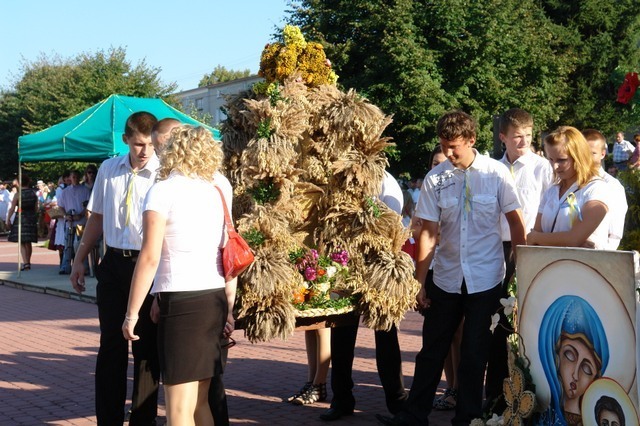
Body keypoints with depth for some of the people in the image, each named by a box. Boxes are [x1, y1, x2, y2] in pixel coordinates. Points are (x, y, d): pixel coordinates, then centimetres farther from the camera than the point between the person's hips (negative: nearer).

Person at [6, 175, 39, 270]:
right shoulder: (34, 193, 4)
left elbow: (12, 209, -10)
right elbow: (36, 208, 8)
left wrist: (8, 219, -1)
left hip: (20, 218, -4)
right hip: (32, 218, 4)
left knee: (21, 243, -2)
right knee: (28, 243, 14)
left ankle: (25, 263, -17)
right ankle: (28, 263, 22)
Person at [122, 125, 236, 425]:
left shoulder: (163, 190, -4)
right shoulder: (218, 192, 13)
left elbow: (150, 257, -11)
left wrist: (132, 313, -7)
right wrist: (229, 309, 16)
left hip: (181, 301, -7)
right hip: (215, 299, 7)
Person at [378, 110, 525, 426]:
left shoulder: (496, 173, -6)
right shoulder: (435, 178, -3)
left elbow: (516, 222, 0)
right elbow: (428, 232, -3)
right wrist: (420, 283, -4)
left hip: (485, 278, -2)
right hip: (446, 278, 2)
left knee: (474, 353, 7)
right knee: (432, 349, 10)